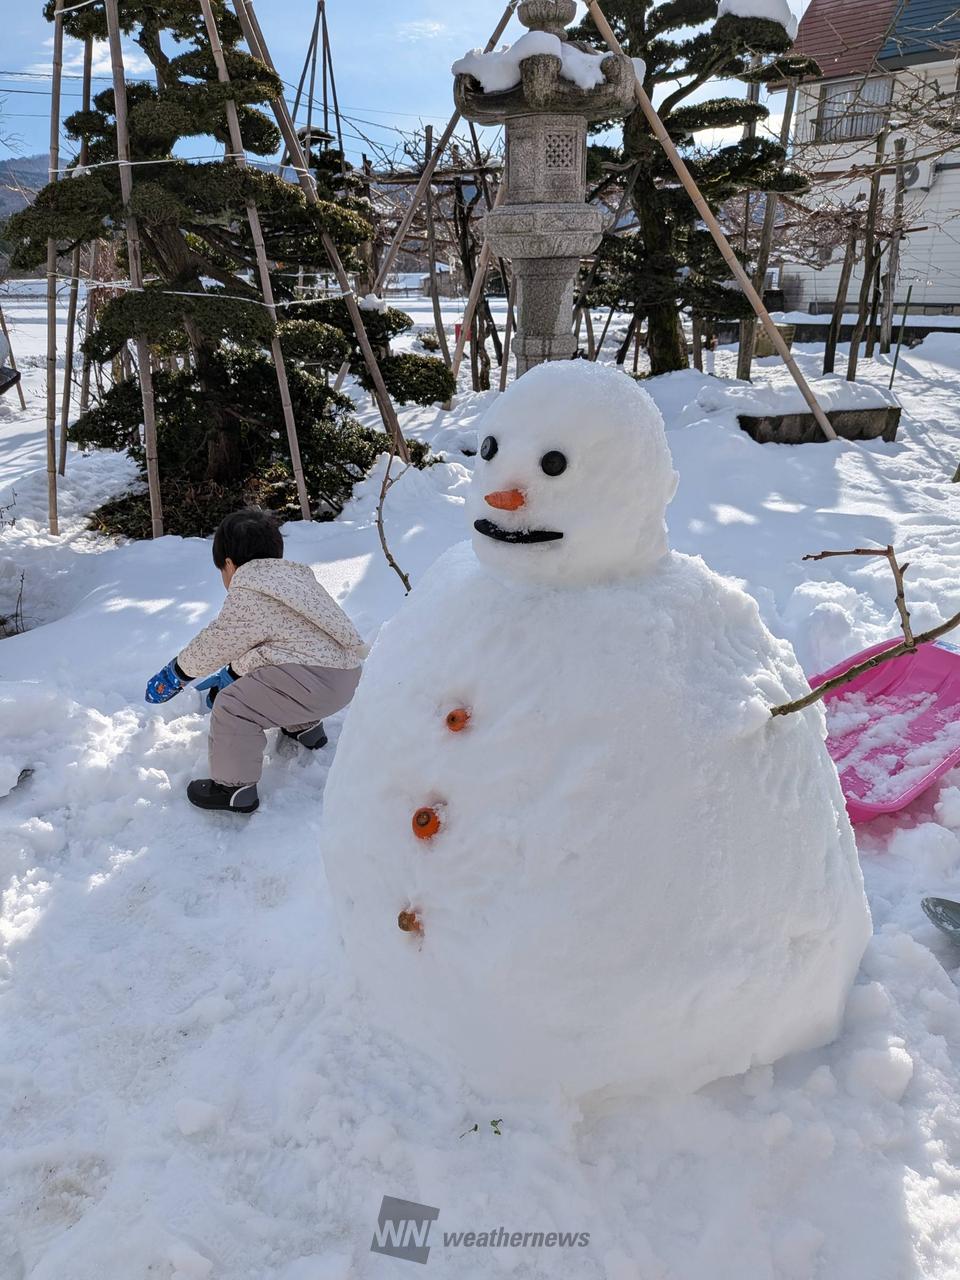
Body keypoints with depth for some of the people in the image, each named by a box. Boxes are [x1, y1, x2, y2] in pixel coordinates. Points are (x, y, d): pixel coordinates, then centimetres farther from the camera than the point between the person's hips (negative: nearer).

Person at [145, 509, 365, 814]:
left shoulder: (246, 597, -7)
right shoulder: (291, 577, 21)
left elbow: (215, 643, 3)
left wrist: (175, 673, 19)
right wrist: (229, 676, 34)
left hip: (316, 680, -10)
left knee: (231, 708, -11)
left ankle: (234, 787, -3)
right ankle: (305, 727, 46)